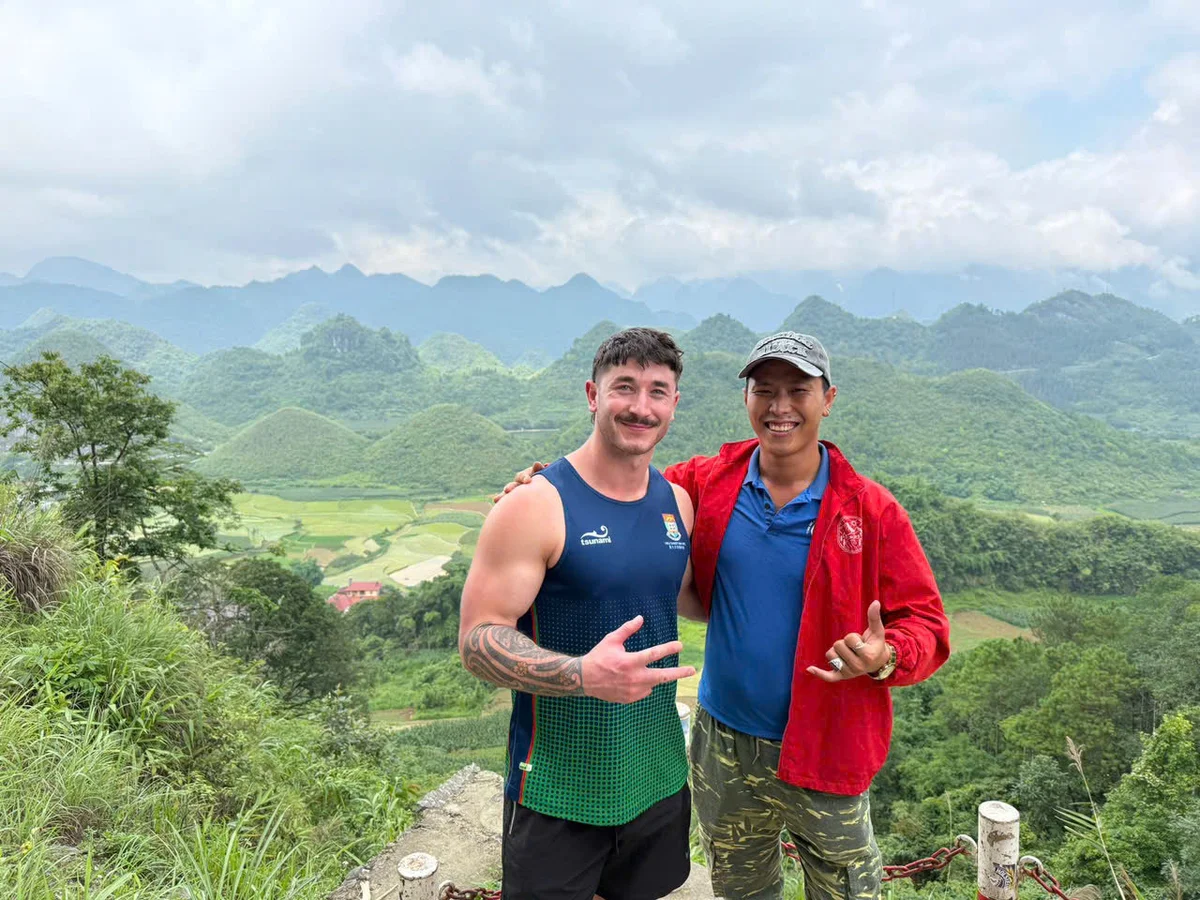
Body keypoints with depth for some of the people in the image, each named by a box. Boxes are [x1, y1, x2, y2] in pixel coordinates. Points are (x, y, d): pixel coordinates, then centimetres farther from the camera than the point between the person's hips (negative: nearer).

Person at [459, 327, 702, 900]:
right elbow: (477, 640, -20)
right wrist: (584, 675, -35)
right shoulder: (536, 505, -18)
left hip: (658, 774, 6)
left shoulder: (678, 502, 1)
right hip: (558, 791, -5)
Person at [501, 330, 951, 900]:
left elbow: (925, 622, -8)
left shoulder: (870, 510, -12)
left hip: (824, 754, -2)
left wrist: (885, 657, -29)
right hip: (723, 745, 3)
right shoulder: (705, 483, -7)